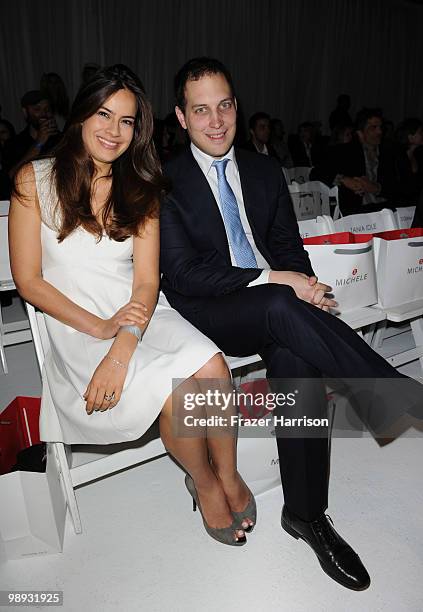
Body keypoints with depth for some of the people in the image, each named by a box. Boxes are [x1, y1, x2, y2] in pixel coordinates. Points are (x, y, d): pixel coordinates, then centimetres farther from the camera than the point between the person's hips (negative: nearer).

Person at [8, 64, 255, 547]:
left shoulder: (140, 188, 10)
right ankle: (204, 483, 2)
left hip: (140, 314, 3)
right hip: (77, 326, -3)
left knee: (210, 366, -28)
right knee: (174, 389, -28)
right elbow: (29, 281, -3)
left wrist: (123, 347, -19)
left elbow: (147, 280, -1)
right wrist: (100, 328, -15)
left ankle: (228, 475, -2)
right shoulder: (35, 180, 1)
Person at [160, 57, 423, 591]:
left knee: (298, 362, -28)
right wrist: (273, 280, -19)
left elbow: (288, 245, 14)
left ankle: (305, 514, -10)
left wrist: (305, 281, -9)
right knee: (281, 308, -35)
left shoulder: (264, 171, 14)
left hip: (274, 304, 4)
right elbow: (182, 273, -12)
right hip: (208, 313, -3)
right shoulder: (165, 183, -2)